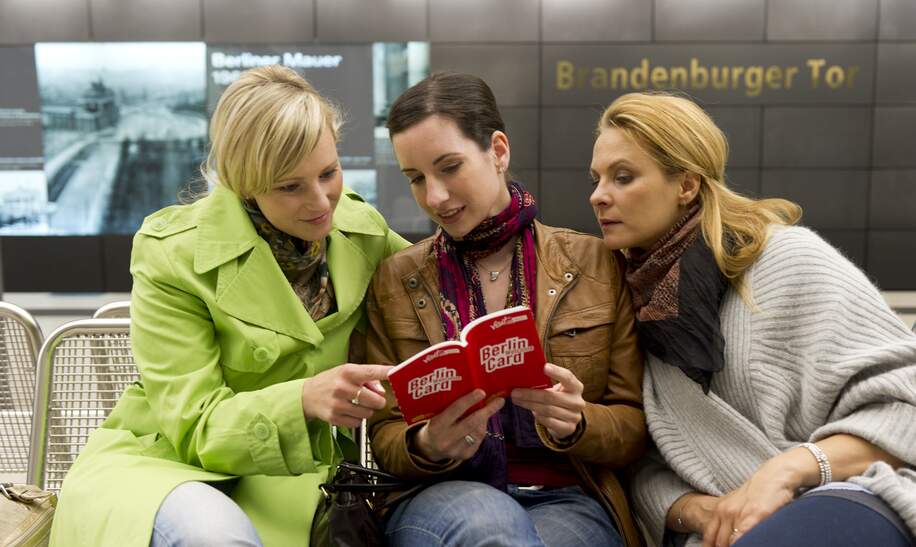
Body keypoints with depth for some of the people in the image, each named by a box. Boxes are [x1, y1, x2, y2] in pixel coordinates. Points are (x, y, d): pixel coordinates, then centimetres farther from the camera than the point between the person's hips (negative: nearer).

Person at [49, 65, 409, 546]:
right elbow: (195, 428, -17)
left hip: (289, 475, 4)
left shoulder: (359, 228, -4)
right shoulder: (174, 256, -16)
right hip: (169, 462, -3)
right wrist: (304, 399, -37)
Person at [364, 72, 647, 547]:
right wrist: (427, 446, -17)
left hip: (569, 502, 1)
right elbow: (385, 437, 7)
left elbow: (635, 426, 5)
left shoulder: (596, 263, 3)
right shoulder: (394, 281, 6)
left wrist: (574, 423, -17)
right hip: (439, 500, 0)